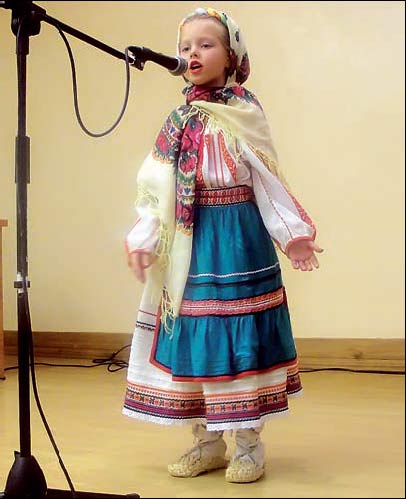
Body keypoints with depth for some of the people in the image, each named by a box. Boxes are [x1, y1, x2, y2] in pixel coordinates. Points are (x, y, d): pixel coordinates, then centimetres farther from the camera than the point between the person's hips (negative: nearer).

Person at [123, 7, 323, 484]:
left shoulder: (245, 113, -2)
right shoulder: (178, 121, 7)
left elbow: (267, 181, -1)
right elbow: (158, 186, 5)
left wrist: (293, 234, -7)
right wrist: (144, 239, -4)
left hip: (240, 237, -3)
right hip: (192, 242, 4)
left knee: (241, 332, -1)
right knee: (193, 332, 6)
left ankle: (248, 441, 12)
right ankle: (207, 441, 19)